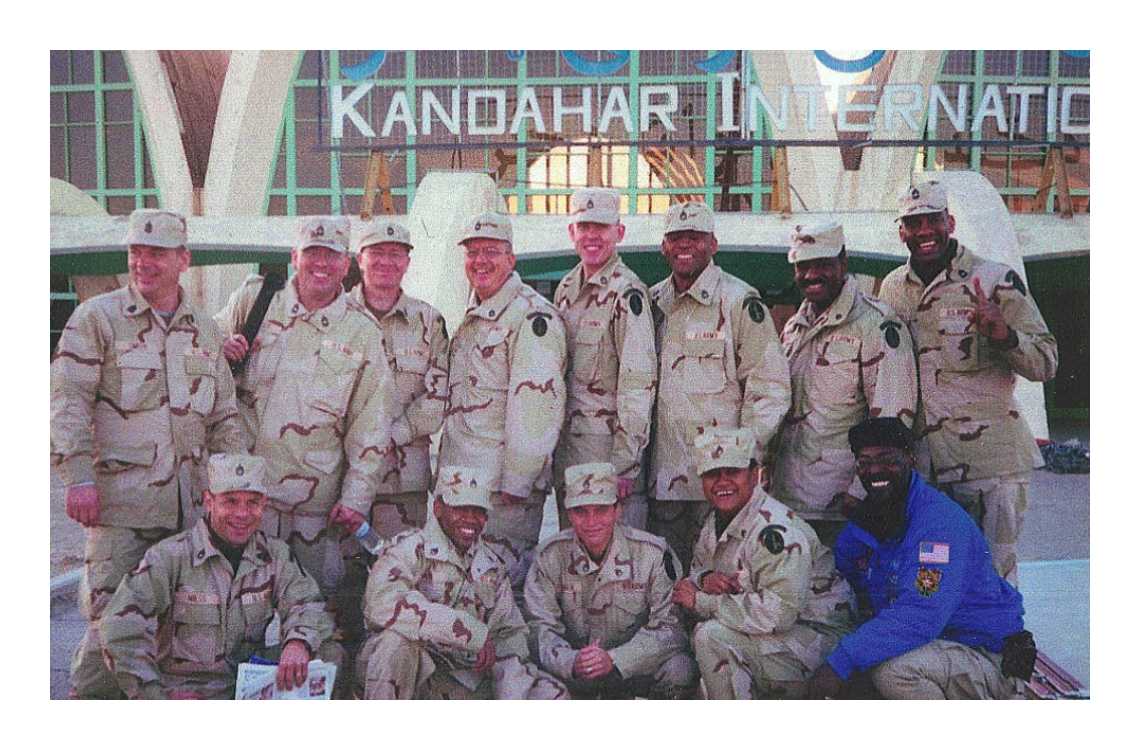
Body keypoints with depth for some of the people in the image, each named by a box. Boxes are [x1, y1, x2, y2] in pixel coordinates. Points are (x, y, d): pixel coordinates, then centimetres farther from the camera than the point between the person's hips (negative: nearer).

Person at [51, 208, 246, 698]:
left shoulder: (205, 331, 15)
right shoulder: (96, 318, 1)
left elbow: (224, 418, 19)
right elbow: (68, 402, -5)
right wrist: (78, 477, -14)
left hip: (192, 506, 5)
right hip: (121, 501, -5)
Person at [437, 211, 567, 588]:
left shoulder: (532, 316, -14)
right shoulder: (472, 316, 15)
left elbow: (536, 404, -20)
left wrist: (517, 482, -21)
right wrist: (445, 470, 20)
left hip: (504, 485, -9)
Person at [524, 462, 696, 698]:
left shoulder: (653, 553, -11)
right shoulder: (549, 555, -6)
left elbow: (669, 626, -15)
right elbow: (540, 626, -10)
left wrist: (615, 660, -30)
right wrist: (571, 662, -32)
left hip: (636, 666, -1)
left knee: (679, 670, -31)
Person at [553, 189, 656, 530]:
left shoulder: (626, 292, -12)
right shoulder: (565, 289, 12)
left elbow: (639, 383, -17)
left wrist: (624, 463, -19)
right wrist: (552, 443, 15)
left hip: (609, 445, -7)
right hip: (567, 444, 7)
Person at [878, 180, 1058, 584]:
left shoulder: (996, 280, -4)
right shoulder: (891, 288, 11)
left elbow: (1046, 362, -5)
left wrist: (1004, 333, -24)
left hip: (991, 461, -5)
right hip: (918, 463, 5)